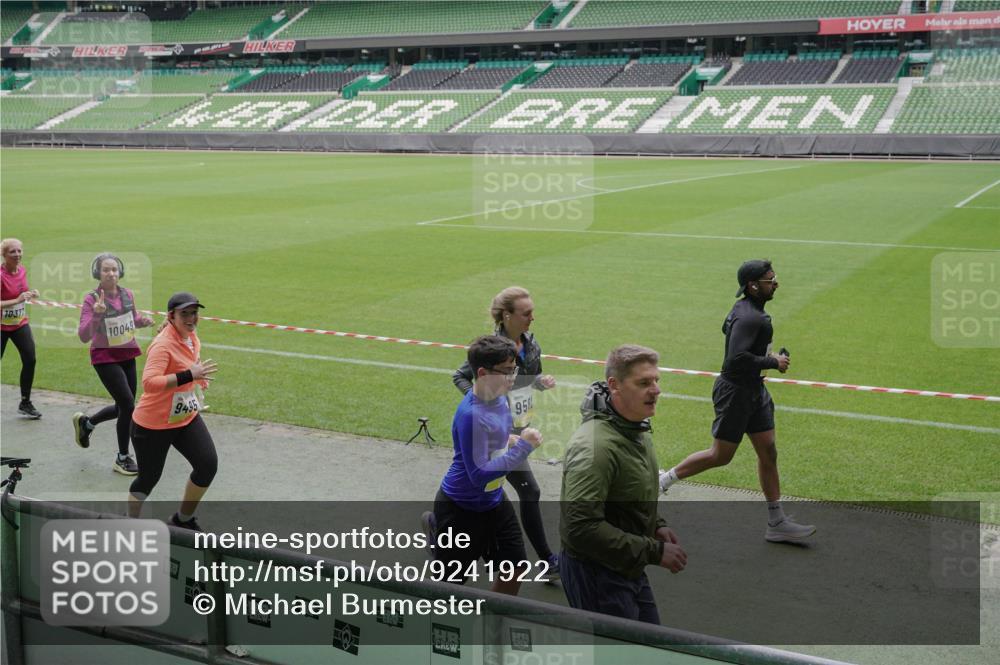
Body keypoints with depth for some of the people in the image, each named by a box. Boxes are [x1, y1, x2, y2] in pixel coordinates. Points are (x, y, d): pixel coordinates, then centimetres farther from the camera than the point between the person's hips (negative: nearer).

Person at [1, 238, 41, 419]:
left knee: (30, 360, -6)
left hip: (20, 324, 5)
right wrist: (17, 300, -33)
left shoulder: (22, 270, 0)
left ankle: (25, 403, 6)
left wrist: (31, 294, -3)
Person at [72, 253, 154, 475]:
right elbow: (84, 336, -23)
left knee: (124, 407, 15)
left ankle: (85, 422, 44)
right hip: (105, 358, -6)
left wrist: (144, 321, -5)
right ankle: (122, 459, 6)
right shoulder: (92, 300, -17)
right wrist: (96, 314, -38)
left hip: (127, 355, 6)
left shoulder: (127, 294, -1)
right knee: (128, 405, -11)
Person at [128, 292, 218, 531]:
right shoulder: (163, 345, -25)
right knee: (148, 478, 6)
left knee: (208, 464, -6)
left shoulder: (192, 337, 1)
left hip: (187, 419, 7)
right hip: (153, 424, -7)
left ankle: (183, 520, 16)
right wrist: (189, 376, -44)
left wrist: (199, 377, 8)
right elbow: (149, 383, -40)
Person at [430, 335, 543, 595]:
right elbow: (479, 474, -29)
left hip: (494, 500, 8)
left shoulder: (498, 397, -4)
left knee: (515, 568, 16)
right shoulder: (471, 415, -30)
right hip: (462, 508, -8)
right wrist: (523, 447, -27)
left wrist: (511, 441, -3)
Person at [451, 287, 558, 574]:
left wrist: (543, 381, -8)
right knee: (529, 491, -6)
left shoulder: (531, 343, 1)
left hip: (520, 427, 8)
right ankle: (547, 562, 3)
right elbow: (459, 377, -8)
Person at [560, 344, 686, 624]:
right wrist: (654, 551, -27)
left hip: (629, 567, 10)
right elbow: (581, 527, -32)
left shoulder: (638, 430, 6)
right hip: (595, 572, -9)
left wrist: (656, 526, 2)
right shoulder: (595, 446, -27)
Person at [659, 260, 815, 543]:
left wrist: (767, 354, 15)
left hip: (754, 391, 10)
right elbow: (737, 359, -32)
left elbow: (727, 328, 24)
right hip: (736, 392, -10)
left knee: (768, 453, 9)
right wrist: (773, 363, -20)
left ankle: (777, 523, 16)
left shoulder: (745, 308, 8)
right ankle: (664, 479, 20)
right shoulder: (750, 317, -24)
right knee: (721, 456, 2)